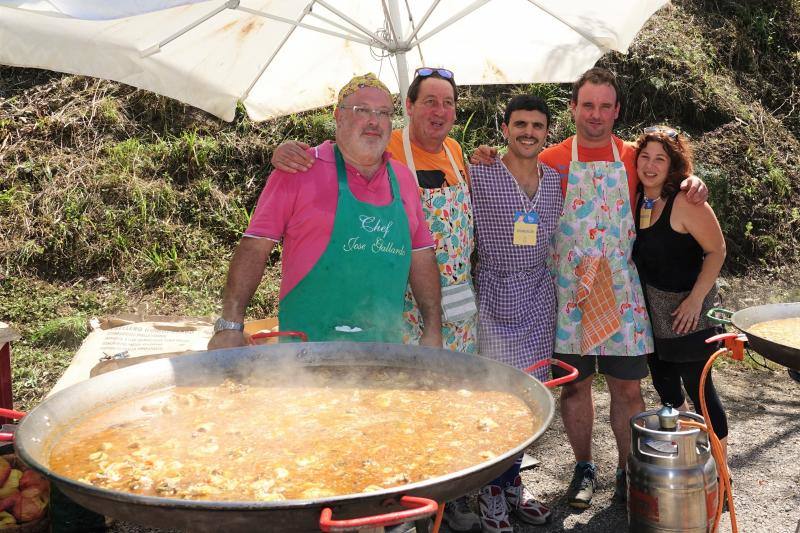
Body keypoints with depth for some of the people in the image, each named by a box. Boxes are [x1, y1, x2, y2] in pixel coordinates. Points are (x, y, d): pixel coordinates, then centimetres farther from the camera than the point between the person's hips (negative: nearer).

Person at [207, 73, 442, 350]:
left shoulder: (403, 179, 11)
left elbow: (421, 257, 14)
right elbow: (255, 246, -7)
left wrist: (433, 331, 8)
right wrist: (230, 326, -14)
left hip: (385, 344, 5)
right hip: (305, 341, -4)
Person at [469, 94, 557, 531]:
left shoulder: (554, 179, 10)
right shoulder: (479, 175, -5)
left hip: (539, 295, 5)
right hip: (495, 295, -5)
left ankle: (512, 485, 27)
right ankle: (492, 494, 15)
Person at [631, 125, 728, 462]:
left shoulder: (686, 203, -19)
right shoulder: (635, 198, 2)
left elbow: (716, 251, -16)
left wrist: (696, 299, -20)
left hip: (686, 309, -7)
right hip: (650, 311, 7)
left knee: (697, 386, -1)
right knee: (665, 385, 20)